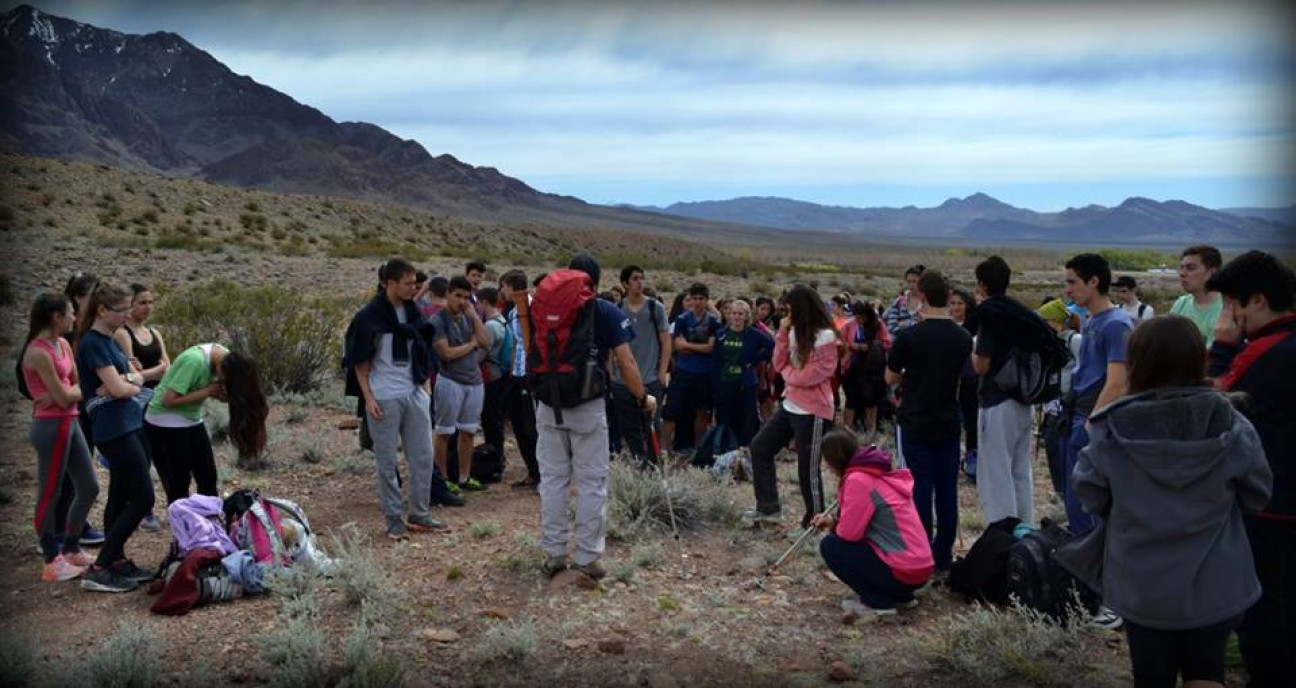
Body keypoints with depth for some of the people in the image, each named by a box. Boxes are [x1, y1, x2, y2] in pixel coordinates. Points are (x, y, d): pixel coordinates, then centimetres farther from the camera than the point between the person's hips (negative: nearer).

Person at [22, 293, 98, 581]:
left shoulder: (64, 345, 9)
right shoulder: (39, 352, -18)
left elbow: (78, 387, 8)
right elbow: (64, 398, -18)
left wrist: (68, 392, -12)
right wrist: (75, 389, 2)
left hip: (70, 423, 9)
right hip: (51, 426, -9)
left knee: (89, 488, 14)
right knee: (49, 495, 3)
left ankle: (70, 549, 28)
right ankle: (52, 561, 14)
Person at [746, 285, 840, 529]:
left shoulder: (826, 338, -16)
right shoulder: (796, 332, 7)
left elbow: (810, 376, -21)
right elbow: (779, 365, 5)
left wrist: (788, 372, -4)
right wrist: (783, 332, -4)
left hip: (813, 411, -9)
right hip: (790, 405, 9)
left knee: (808, 470, -1)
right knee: (760, 447, 12)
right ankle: (768, 508, 19)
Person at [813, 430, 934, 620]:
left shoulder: (858, 479, -16)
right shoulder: (878, 474, 12)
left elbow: (849, 532, -15)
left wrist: (833, 527, 6)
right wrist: (834, 521, 12)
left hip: (903, 571, -9)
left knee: (830, 546, -2)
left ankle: (878, 603, -2)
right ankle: (901, 596, 19)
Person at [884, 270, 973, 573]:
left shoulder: (909, 336, -14)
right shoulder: (963, 338, 0)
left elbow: (891, 378, -3)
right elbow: (962, 378, 11)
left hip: (915, 423, -4)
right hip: (948, 424, 4)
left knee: (920, 490, 2)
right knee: (947, 490, 10)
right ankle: (944, 554, 17)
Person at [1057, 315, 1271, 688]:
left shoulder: (1113, 428, -16)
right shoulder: (1230, 424, -13)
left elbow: (1089, 494, -9)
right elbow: (1256, 495, -3)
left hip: (1142, 584, 0)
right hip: (1213, 584, 1)